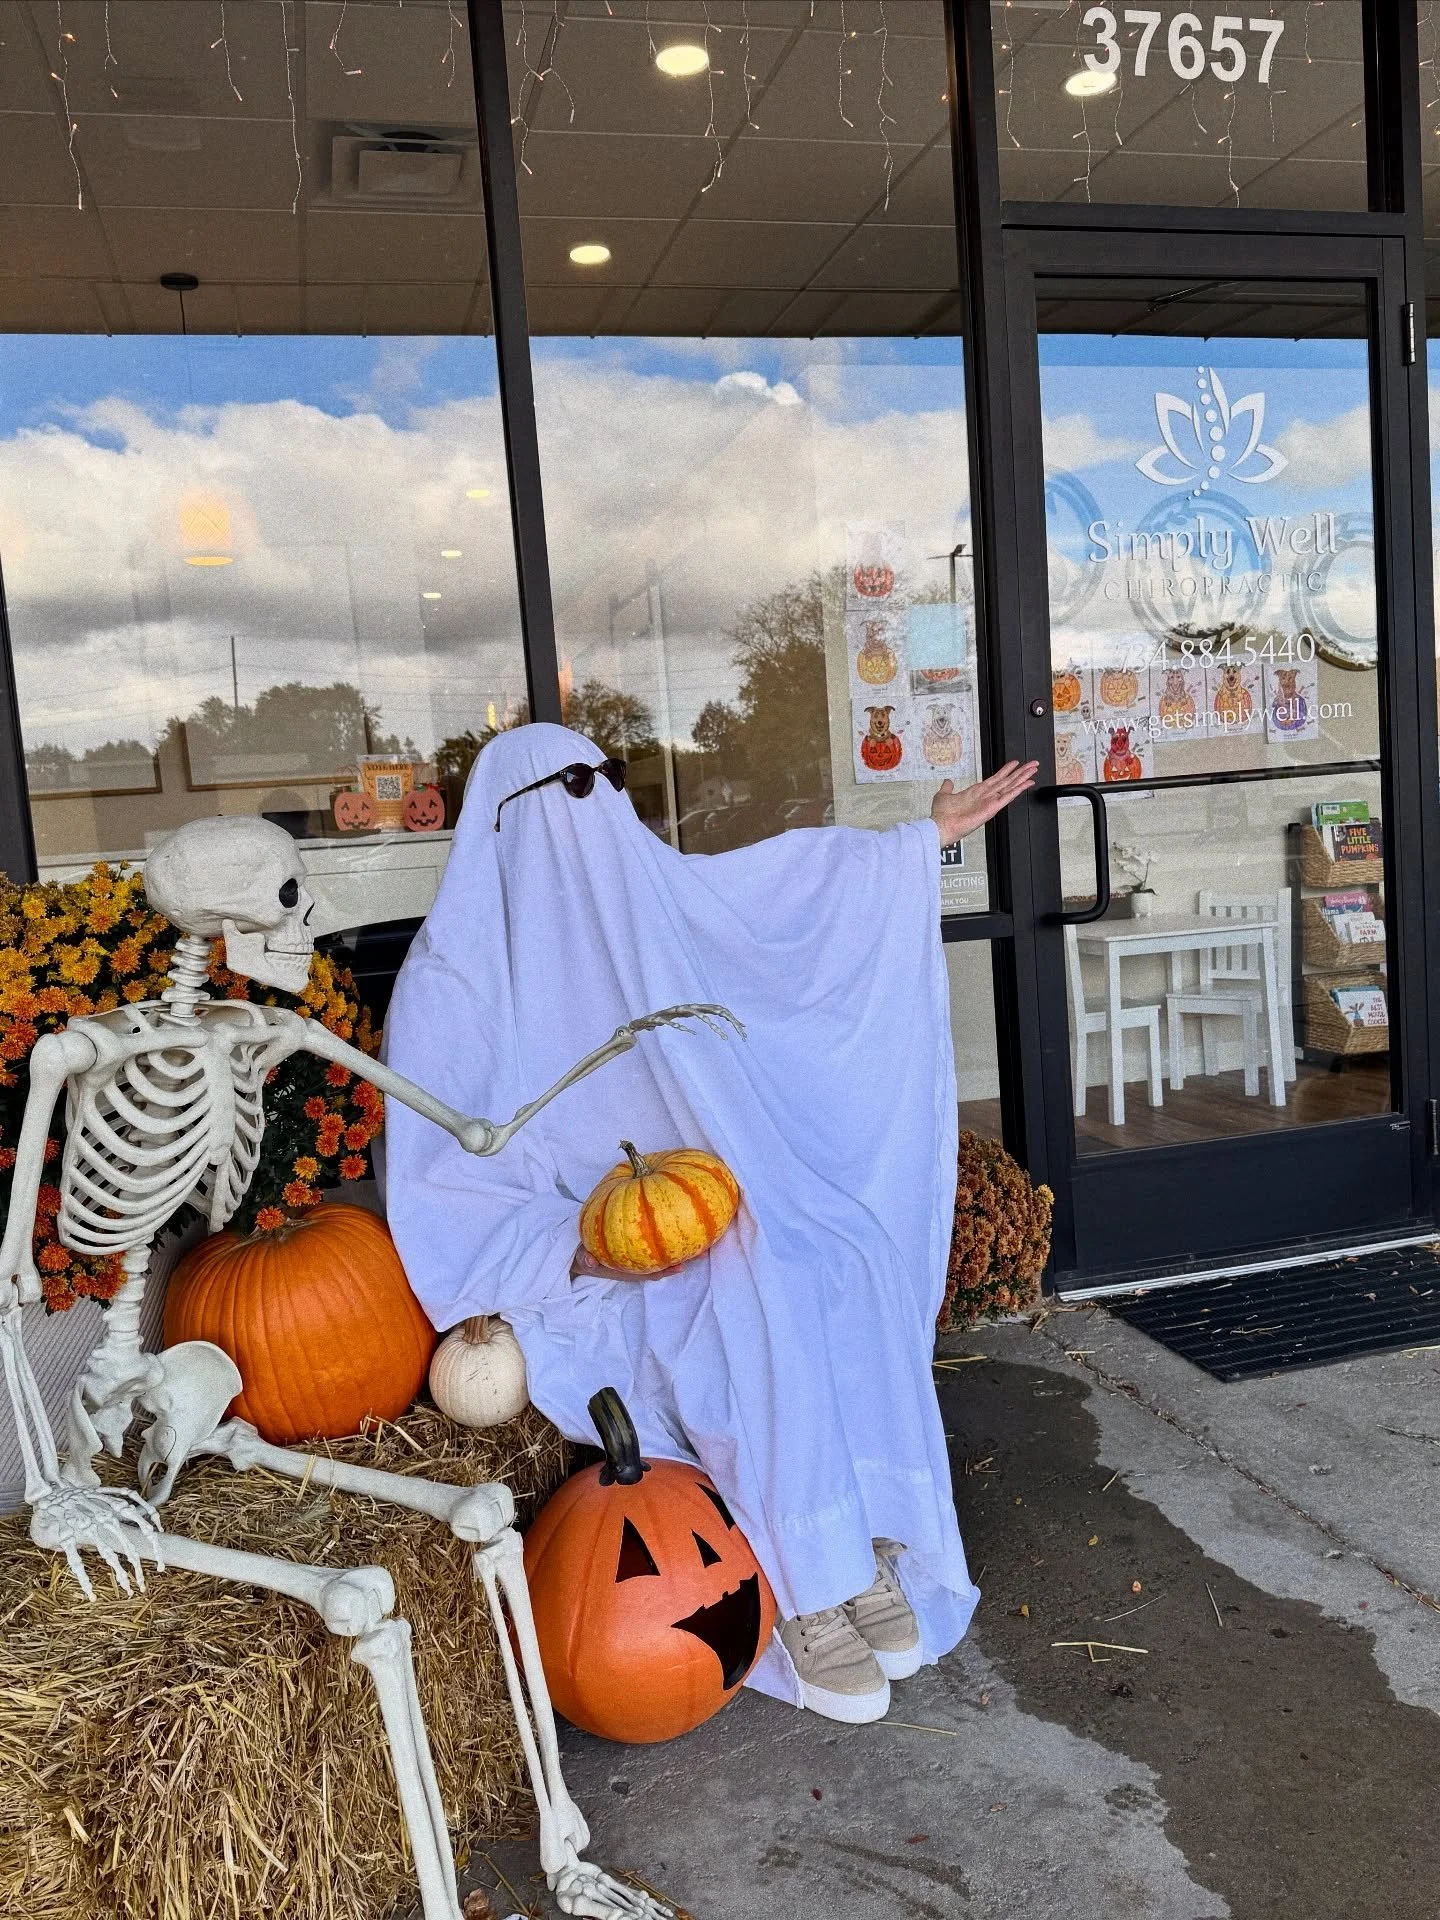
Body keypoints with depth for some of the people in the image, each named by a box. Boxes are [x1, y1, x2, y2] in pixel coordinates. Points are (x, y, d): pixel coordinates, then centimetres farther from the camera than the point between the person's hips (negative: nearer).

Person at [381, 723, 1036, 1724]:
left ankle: (863, 1555, -14)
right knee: (761, 1303, -30)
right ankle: (806, 1603, -17)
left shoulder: (656, 900, 6)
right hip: (571, 1275, -5)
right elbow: (433, 1188, -11)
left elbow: (810, 876, 18)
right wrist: (578, 1247, -22)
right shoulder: (450, 981, -9)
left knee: (840, 1260, -24)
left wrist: (932, 834, 19)